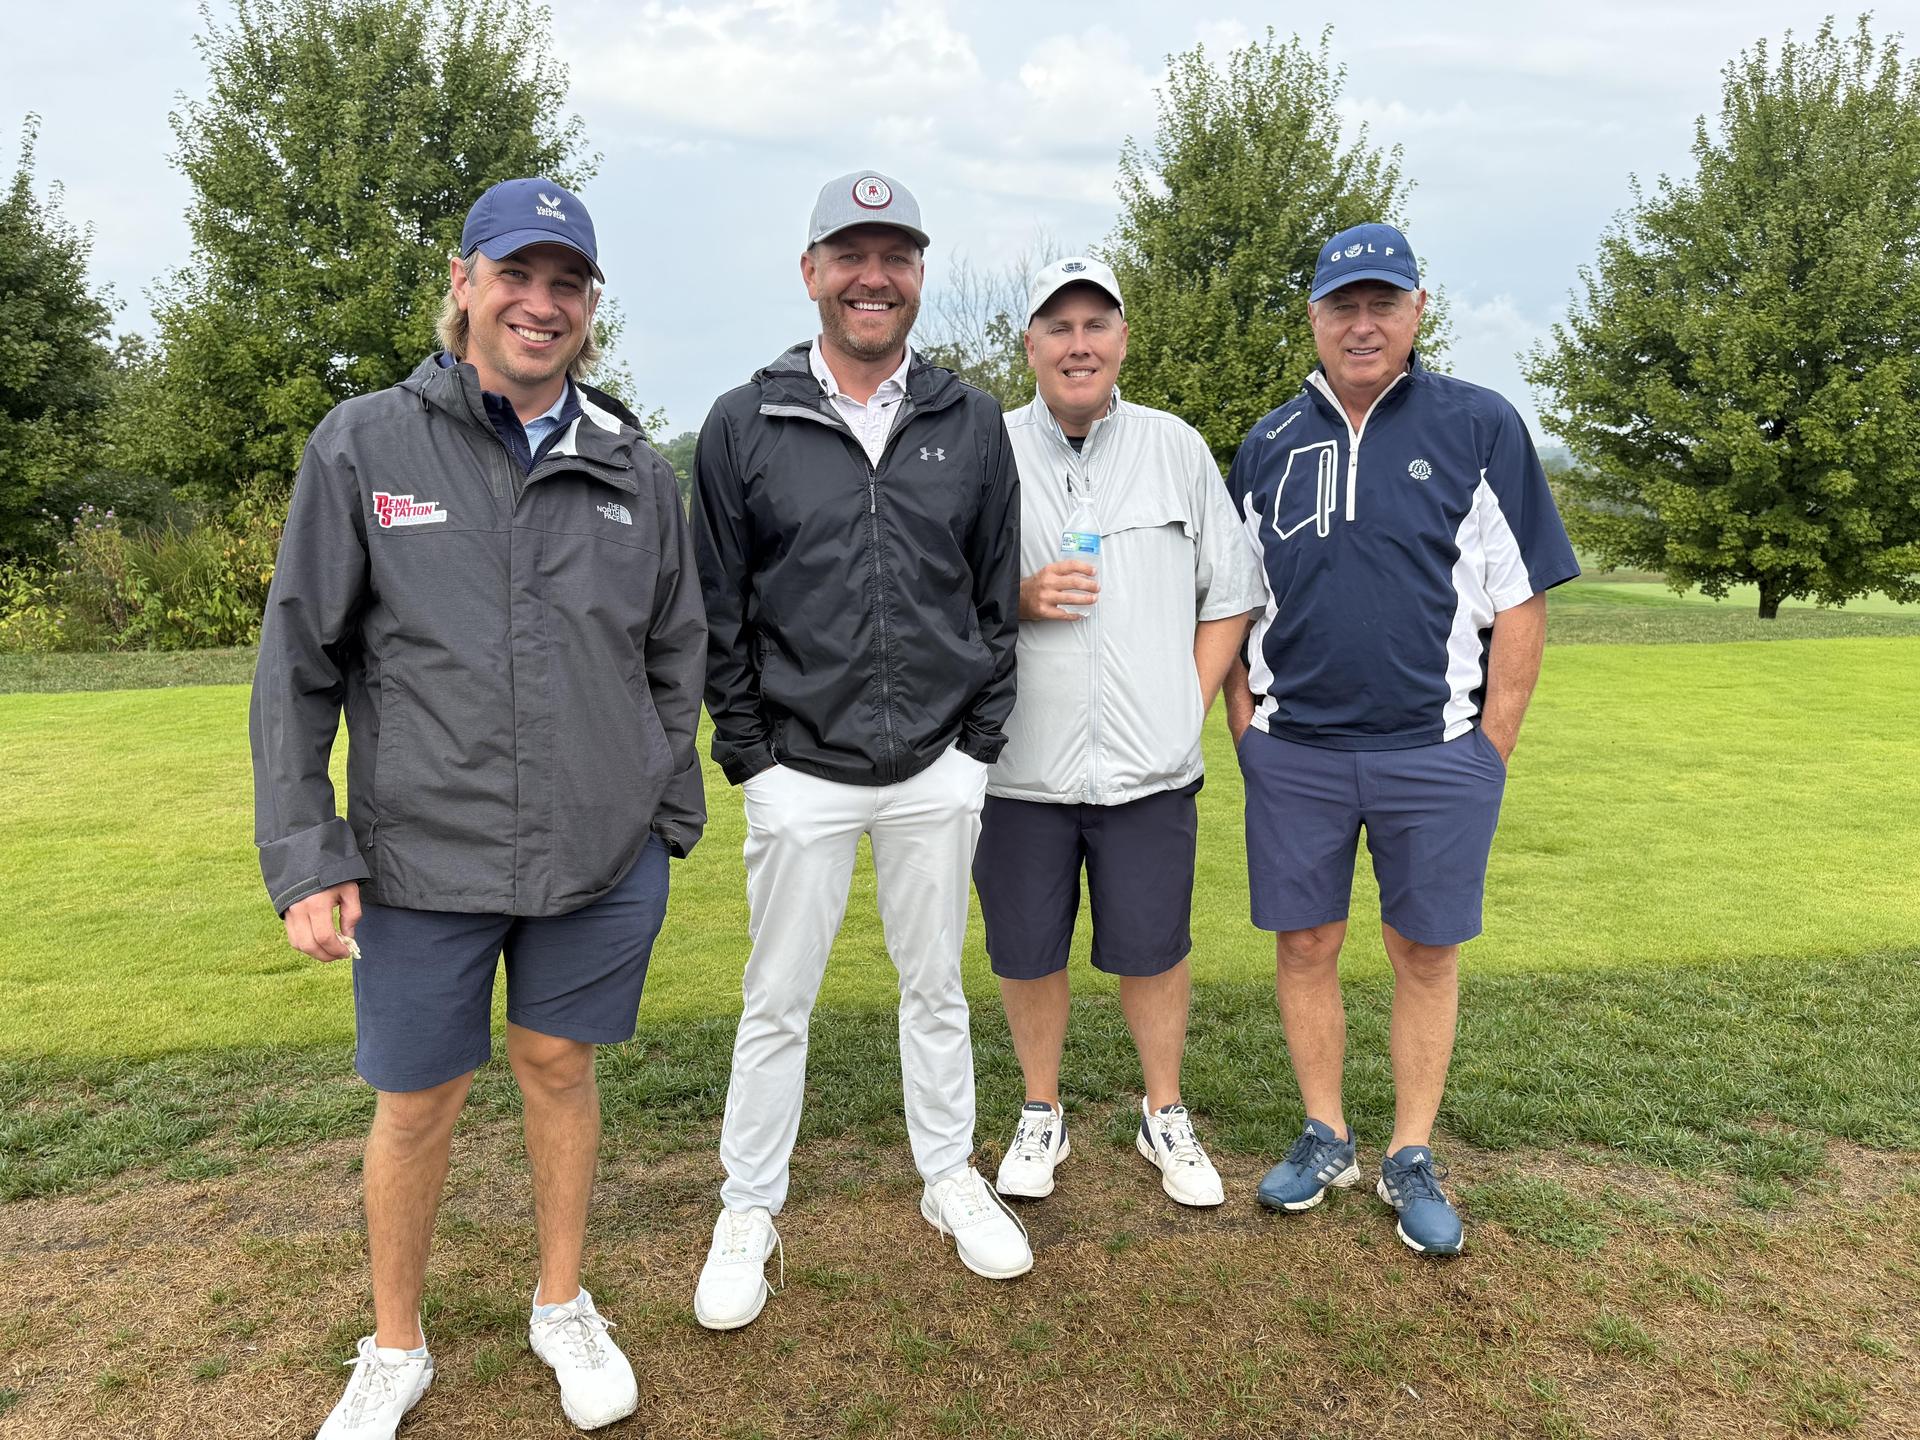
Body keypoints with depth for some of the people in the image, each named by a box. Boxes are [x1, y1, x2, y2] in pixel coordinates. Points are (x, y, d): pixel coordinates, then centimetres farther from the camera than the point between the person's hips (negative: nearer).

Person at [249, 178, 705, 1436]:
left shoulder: (634, 470, 3)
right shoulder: (365, 448, -3)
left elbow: (676, 660, 10)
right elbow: (300, 664, -2)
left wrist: (674, 817, 9)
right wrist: (305, 856, -6)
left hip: (603, 860, 2)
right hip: (423, 859, -1)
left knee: (562, 1068, 16)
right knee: (417, 1101, 12)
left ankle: (564, 1307, 39)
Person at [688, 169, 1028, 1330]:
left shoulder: (970, 422, 4)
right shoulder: (745, 426, -1)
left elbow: (998, 592, 7)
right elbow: (719, 610, 1)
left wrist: (981, 740, 2)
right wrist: (750, 754, -3)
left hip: (939, 769, 2)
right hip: (801, 771, -1)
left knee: (936, 986, 16)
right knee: (778, 1003, 9)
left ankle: (951, 1179, 35)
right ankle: (750, 1212, 28)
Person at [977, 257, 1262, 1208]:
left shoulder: (1178, 448, 7)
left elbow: (1230, 591, 10)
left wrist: (1194, 700, 1)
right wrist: (1018, 599, -14)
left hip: (1149, 764, 1)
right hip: (1018, 764, 0)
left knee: (1152, 950, 7)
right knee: (1027, 952, 10)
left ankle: (1164, 1118, 31)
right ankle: (1042, 1116, 32)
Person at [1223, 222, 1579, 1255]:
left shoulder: (1480, 426, 0)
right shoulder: (1270, 442, 8)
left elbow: (1520, 601, -1)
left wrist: (1490, 750, -5)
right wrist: (1245, 726, 5)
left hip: (1436, 754, -2)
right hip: (1292, 753, 3)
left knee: (1427, 955, 7)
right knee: (1305, 945, 9)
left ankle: (1411, 1160, 24)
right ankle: (1324, 1138, 27)